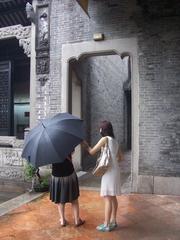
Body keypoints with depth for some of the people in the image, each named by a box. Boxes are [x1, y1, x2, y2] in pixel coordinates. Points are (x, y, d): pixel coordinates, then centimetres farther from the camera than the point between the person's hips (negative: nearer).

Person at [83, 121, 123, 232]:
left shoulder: (105, 139, -11)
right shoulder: (115, 141, 12)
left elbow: (92, 152, -8)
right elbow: (121, 157, 17)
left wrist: (86, 144, 8)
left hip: (109, 171, -9)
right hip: (115, 170, 9)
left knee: (108, 198, -2)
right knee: (113, 197, 16)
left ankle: (106, 225, 6)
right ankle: (113, 221, 26)